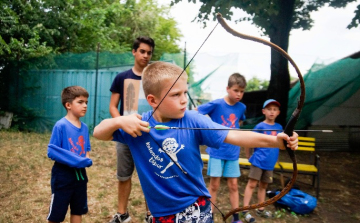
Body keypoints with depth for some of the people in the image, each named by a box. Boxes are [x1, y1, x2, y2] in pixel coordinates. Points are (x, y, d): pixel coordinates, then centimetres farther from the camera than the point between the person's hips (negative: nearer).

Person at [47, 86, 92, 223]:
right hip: (63, 175, -6)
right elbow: (51, 151, -19)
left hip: (80, 174, 6)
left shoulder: (84, 127, 1)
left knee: (78, 210, 19)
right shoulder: (60, 125, -17)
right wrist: (76, 161, -23)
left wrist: (87, 159, -10)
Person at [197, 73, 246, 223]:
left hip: (233, 151, 4)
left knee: (233, 185, 11)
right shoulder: (216, 104, -13)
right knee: (214, 184, 6)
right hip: (217, 150, -3)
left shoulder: (241, 107, 0)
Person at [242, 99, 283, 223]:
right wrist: (248, 157, -1)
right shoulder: (260, 126, -10)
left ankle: (260, 210, 27)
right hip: (258, 161, -5)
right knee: (252, 184, -2)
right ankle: (245, 210, 4)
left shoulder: (279, 127, 4)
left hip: (270, 162, 5)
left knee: (263, 185, 15)